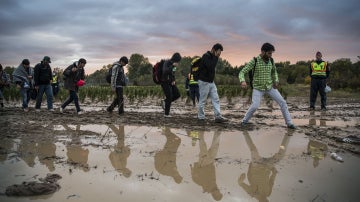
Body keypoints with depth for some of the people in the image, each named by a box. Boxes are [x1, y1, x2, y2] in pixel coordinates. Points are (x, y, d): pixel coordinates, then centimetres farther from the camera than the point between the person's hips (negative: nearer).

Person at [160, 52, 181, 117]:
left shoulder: (173, 64, 6)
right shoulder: (166, 62, -17)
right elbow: (165, 71, -35)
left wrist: (173, 80, 7)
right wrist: (173, 66, -36)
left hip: (171, 82, 8)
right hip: (165, 82, -8)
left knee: (177, 95, 1)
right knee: (169, 97, -7)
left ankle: (165, 101, 23)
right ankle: (166, 114, 4)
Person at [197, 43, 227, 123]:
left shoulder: (212, 57, 12)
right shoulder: (206, 56, -15)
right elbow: (211, 66, -29)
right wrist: (216, 57, -22)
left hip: (211, 82, 9)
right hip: (204, 82, -9)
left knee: (216, 99, 1)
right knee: (202, 100, 2)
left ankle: (218, 117, 1)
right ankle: (201, 117, 13)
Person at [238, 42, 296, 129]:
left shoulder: (270, 60, -2)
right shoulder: (254, 61, -17)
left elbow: (274, 71, 18)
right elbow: (241, 73, -20)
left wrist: (276, 81, -2)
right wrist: (243, 81, -43)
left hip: (270, 87, 4)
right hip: (258, 88, -4)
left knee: (282, 102, -6)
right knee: (254, 106, -22)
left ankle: (289, 123, 5)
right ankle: (245, 120, 5)